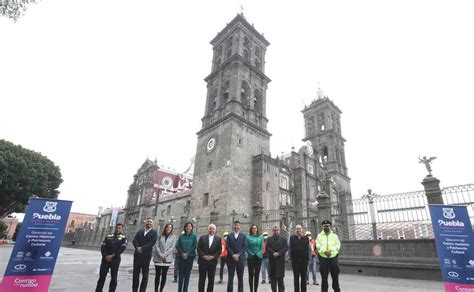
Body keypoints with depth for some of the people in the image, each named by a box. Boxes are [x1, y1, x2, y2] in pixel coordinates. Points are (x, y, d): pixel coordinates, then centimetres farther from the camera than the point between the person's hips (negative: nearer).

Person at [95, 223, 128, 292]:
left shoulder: (123, 238, 4)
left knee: (114, 277, 2)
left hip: (116, 259, -2)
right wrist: (105, 256, -11)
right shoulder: (108, 236, 11)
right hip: (106, 258, 2)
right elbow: (103, 246, 3)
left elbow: (123, 248, -8)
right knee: (102, 276, 6)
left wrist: (113, 255, -17)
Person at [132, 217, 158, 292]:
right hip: (137, 255, 3)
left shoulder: (154, 232, 0)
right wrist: (138, 247, -17)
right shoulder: (139, 231, 12)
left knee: (145, 275, 3)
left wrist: (142, 248, -18)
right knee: (135, 274, 9)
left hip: (146, 256, -3)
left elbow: (152, 243, -12)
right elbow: (134, 240, 1)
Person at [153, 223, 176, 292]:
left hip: (167, 259, -1)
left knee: (164, 275, 3)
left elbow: (172, 247, -3)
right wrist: (160, 254, -12)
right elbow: (156, 246, 1)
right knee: (157, 275, 4)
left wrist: (164, 255, -11)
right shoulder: (160, 236, 6)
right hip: (158, 258, 1)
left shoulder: (173, 237, 3)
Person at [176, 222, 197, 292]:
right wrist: (182, 253, -10)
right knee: (180, 274, 1)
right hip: (181, 256, 1)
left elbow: (194, 246, -4)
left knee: (187, 274, 2)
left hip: (190, 256, -1)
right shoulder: (181, 236, 6)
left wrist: (187, 253, -11)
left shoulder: (194, 236, 1)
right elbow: (178, 245, 2)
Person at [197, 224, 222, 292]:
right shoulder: (202, 238, 6)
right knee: (202, 279, 6)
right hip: (202, 261, 0)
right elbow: (198, 248, 0)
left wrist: (213, 256, -11)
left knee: (211, 280, 5)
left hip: (212, 261, 0)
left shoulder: (218, 239, 6)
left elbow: (219, 250, 1)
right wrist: (203, 256, -12)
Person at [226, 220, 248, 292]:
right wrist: (233, 255, -12)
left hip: (240, 258, 0)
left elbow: (245, 246, -2)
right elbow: (228, 247, 0)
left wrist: (238, 254, -12)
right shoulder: (229, 235, 7)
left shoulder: (243, 235, 5)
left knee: (240, 277, 5)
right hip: (231, 258, 0)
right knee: (230, 277, 5)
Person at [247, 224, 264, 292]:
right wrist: (251, 254, -10)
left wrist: (258, 254, -9)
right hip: (250, 257, -1)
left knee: (257, 275, 4)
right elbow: (247, 248, -1)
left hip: (258, 257, 1)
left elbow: (262, 247, 3)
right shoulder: (248, 237, 0)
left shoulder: (260, 237, 4)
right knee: (251, 275, 1)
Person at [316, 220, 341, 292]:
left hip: (333, 257, 1)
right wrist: (325, 251, -19)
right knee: (324, 277, 5)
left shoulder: (334, 235, 10)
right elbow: (318, 245, -3)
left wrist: (331, 250, -17)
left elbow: (338, 245, -1)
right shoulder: (319, 235, 7)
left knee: (335, 276, 6)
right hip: (323, 258, 0)